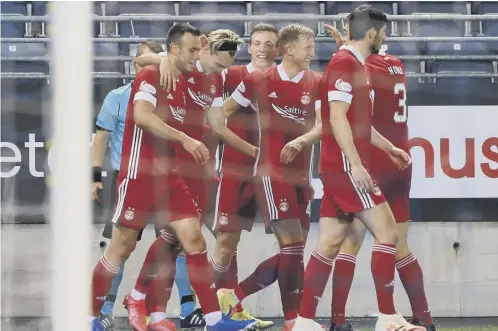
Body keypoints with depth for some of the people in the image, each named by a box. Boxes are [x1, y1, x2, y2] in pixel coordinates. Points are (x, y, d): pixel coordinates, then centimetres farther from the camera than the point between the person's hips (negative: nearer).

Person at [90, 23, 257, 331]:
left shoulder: (181, 85, 14)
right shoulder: (150, 76, -10)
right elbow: (142, 115, -27)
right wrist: (185, 139, -29)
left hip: (167, 175, 7)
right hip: (139, 172, -7)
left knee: (193, 238, -3)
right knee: (123, 245, -1)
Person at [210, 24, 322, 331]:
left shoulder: (316, 84, 5)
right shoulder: (259, 81, -2)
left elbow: (322, 126, -8)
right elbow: (220, 116, 6)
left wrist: (299, 141, -28)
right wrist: (250, 149, 2)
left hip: (301, 175, 5)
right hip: (272, 172, -5)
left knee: (292, 251, 6)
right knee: (292, 244, -14)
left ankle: (235, 295, 20)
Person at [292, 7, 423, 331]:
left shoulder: (356, 66, 18)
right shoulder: (344, 64, -12)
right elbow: (337, 118, -20)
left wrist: (389, 148, 29)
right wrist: (356, 164, -24)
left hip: (341, 169, 10)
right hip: (346, 167, -10)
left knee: (329, 244, 7)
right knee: (387, 232, -8)